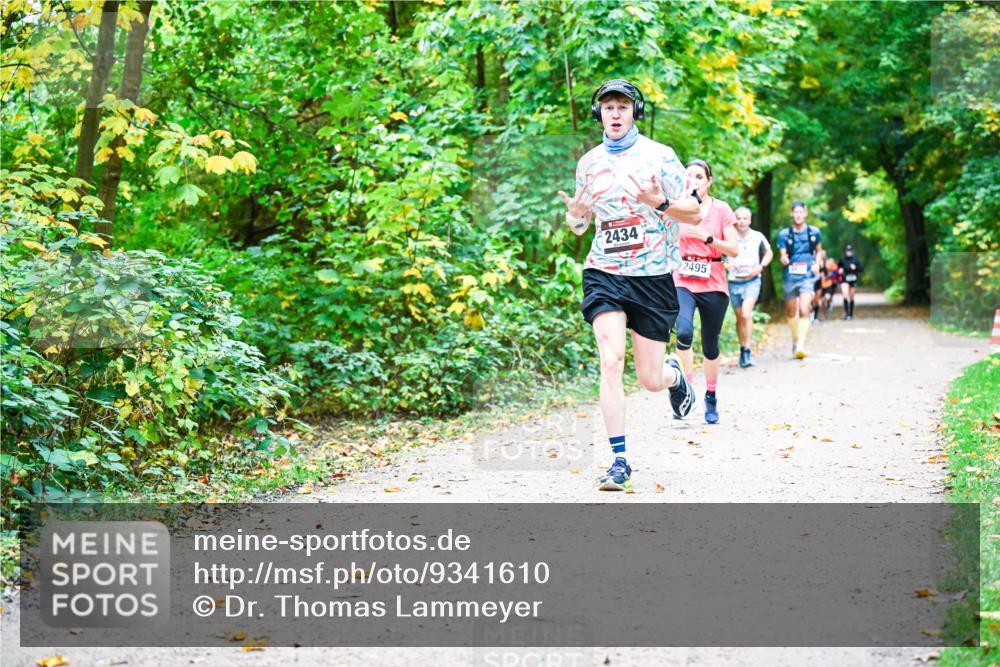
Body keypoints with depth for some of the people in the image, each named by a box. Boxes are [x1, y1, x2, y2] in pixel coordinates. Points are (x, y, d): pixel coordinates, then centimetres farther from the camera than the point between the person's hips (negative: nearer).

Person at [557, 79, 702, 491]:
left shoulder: (659, 156, -2)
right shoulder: (589, 163, 8)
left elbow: (696, 214, -2)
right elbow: (580, 224, 19)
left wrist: (660, 202, -21)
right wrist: (575, 215, -5)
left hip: (654, 276, -2)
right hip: (604, 274, 2)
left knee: (650, 379, 3)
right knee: (610, 361, -17)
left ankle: (675, 375, 41)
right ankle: (619, 461, -12)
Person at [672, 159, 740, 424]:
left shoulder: (721, 209, 2)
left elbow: (734, 250, -2)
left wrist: (707, 237, -14)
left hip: (713, 285, 0)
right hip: (682, 282, 0)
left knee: (710, 345, 7)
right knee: (684, 332, -27)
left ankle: (711, 398, 23)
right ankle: (687, 388, -14)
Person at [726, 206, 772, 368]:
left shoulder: (758, 237, 0)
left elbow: (769, 253, 15)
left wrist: (761, 266, -3)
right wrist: (726, 265, -14)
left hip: (752, 280, -2)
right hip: (734, 281, 2)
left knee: (746, 314, -21)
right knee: (740, 318, 10)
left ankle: (747, 350, -19)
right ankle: (743, 349, 24)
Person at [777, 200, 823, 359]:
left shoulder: (814, 233, 3)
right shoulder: (784, 234, 0)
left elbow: (819, 250, 18)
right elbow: (783, 255, -2)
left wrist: (817, 264, 0)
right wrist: (784, 259, -25)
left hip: (807, 277, -2)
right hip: (789, 277, 2)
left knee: (804, 311, -17)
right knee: (791, 312, 15)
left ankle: (801, 346, -24)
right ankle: (795, 340, 37)